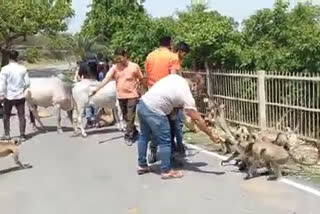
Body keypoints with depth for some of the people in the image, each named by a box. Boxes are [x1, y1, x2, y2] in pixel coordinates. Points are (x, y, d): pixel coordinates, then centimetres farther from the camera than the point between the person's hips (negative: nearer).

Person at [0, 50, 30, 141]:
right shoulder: (23, 68, -3)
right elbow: (27, 82, 0)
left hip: (9, 96, -1)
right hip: (20, 96, 2)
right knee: (21, 116, 6)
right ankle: (22, 135, 5)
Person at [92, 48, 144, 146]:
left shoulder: (134, 66, -6)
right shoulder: (115, 67, -1)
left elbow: (141, 79, 5)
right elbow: (107, 78, -10)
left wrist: (137, 87, -6)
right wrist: (97, 89, -21)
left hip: (132, 95, -4)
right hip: (121, 96, 4)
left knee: (130, 117, -5)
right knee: (126, 117, 13)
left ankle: (128, 136, 6)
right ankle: (134, 132, 31)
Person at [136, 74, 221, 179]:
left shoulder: (175, 77, 9)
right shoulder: (187, 96, -10)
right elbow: (197, 120, -8)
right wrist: (211, 135, 0)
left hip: (142, 103, 9)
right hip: (153, 111, -9)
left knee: (144, 136, 22)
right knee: (165, 142, 2)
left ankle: (142, 165, 35)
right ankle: (166, 171, 11)